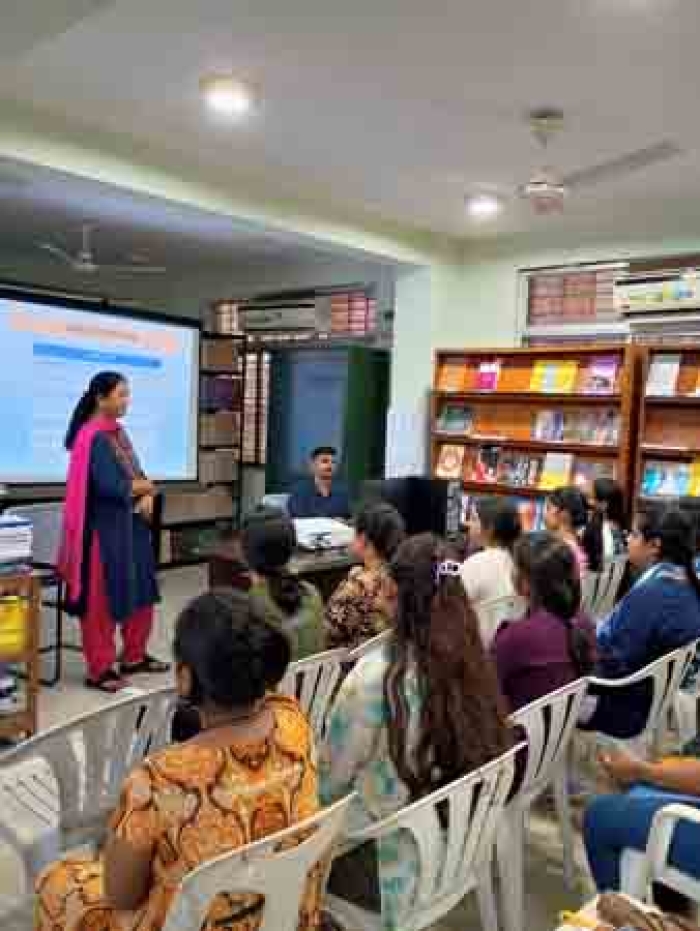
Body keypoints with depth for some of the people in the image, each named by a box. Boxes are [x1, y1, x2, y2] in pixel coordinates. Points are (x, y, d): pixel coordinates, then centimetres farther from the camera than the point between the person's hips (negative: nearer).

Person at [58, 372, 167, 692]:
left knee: (139, 592, 15)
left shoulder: (118, 432, 11)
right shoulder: (94, 438, -17)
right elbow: (111, 486, -24)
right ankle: (100, 670, 11)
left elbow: (137, 474, 12)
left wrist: (147, 496, -10)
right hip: (105, 529, -9)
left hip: (130, 525, 9)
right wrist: (145, 486, -7)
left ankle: (134, 657, 28)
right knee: (103, 599, 0)